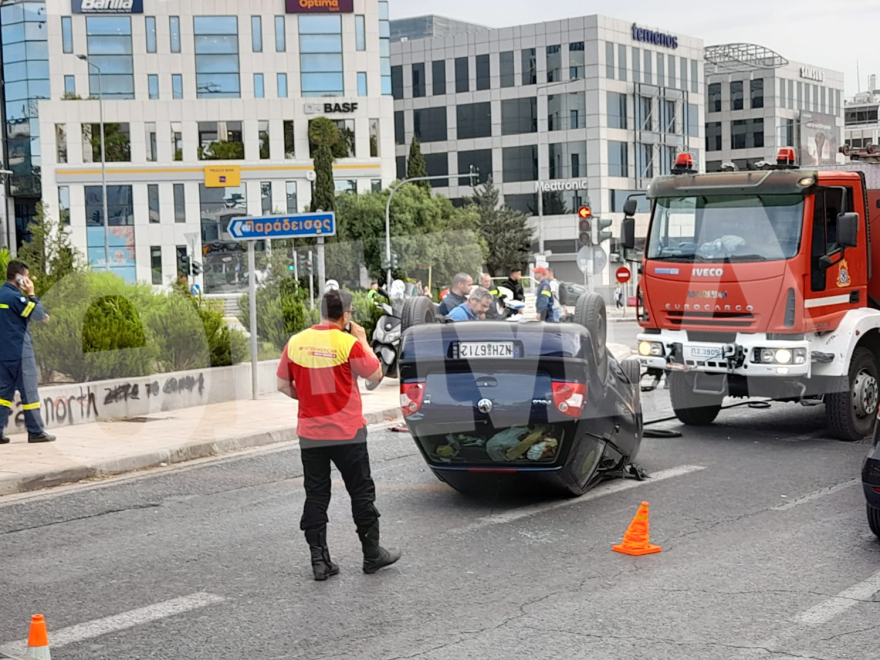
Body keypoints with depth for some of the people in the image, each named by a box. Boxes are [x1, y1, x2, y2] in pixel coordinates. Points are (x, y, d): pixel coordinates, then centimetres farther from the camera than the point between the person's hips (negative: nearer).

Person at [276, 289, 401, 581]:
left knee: (316, 496, 9)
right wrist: (362, 340, 3)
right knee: (362, 492, 10)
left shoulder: (296, 343, -1)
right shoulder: (348, 343, -14)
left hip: (310, 433, 4)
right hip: (346, 433, -4)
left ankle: (319, 561, 9)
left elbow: (283, 385, 6)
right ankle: (372, 555, 19)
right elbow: (376, 375, -5)